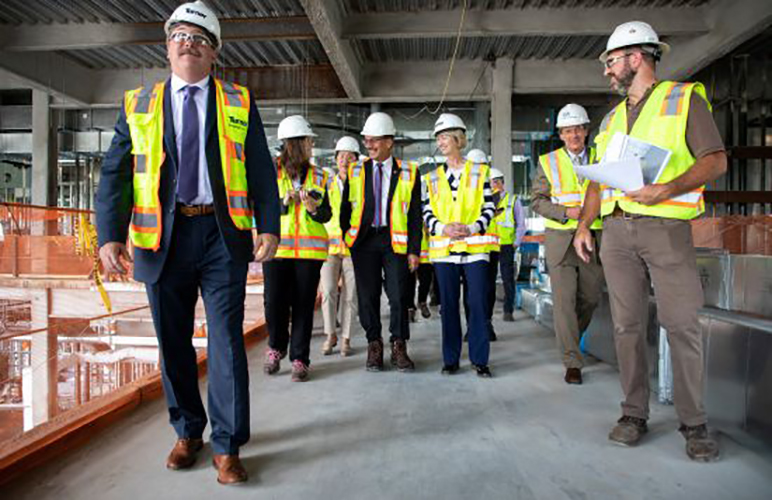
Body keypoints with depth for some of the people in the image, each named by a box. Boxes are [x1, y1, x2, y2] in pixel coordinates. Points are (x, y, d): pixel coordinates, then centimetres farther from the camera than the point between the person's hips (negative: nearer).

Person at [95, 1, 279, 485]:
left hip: (223, 234, -2)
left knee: (226, 339, -1)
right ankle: (188, 431, 32)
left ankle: (227, 446, 12)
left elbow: (262, 171, 4)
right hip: (163, 237, 2)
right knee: (173, 341, 12)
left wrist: (269, 227, -8)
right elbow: (115, 174, 6)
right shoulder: (138, 104, 11)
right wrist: (110, 236, -5)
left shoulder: (239, 103, 9)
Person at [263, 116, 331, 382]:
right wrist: (283, 202, -15)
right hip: (277, 246, -2)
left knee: (303, 304, 2)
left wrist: (314, 208, -11)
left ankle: (299, 359, 13)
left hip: (309, 248, 2)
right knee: (275, 302, -3)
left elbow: (327, 214, 9)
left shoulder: (318, 175, 12)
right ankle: (276, 348, 24)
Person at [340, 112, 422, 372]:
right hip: (363, 240, 2)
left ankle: (399, 347, 12)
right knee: (367, 295, 5)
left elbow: (415, 214, 2)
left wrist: (414, 249, -3)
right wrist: (345, 241, 4)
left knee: (398, 295, -3)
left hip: (395, 240, -2)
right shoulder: (355, 171, 8)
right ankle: (374, 346, 19)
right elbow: (345, 208, 10)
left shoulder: (408, 172, 3)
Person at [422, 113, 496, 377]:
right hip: (444, 249, 2)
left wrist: (471, 228, -14)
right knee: (448, 304, 5)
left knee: (479, 303, -3)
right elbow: (427, 213, 9)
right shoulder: (431, 178, 13)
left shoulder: (480, 172, 7)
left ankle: (480, 359, 8)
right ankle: (450, 359, 16)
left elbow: (489, 208, 3)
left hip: (475, 247, -2)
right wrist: (444, 228, -11)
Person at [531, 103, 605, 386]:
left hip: (593, 239, 3)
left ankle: (570, 337, 39)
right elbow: (537, 200, 1)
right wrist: (566, 212, -13)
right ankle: (572, 363, 1)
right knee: (564, 300, -6)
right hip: (561, 240, -3)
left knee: (591, 297, 11)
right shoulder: (548, 162, 6)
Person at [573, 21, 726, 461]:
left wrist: (668, 188, -20)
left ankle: (695, 422, 10)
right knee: (628, 325, 5)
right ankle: (635, 414, 14)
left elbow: (716, 160, -3)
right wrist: (584, 225, 9)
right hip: (617, 230, 5)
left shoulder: (685, 99, 5)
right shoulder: (612, 119, 21)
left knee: (682, 324, -4)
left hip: (666, 226, -5)